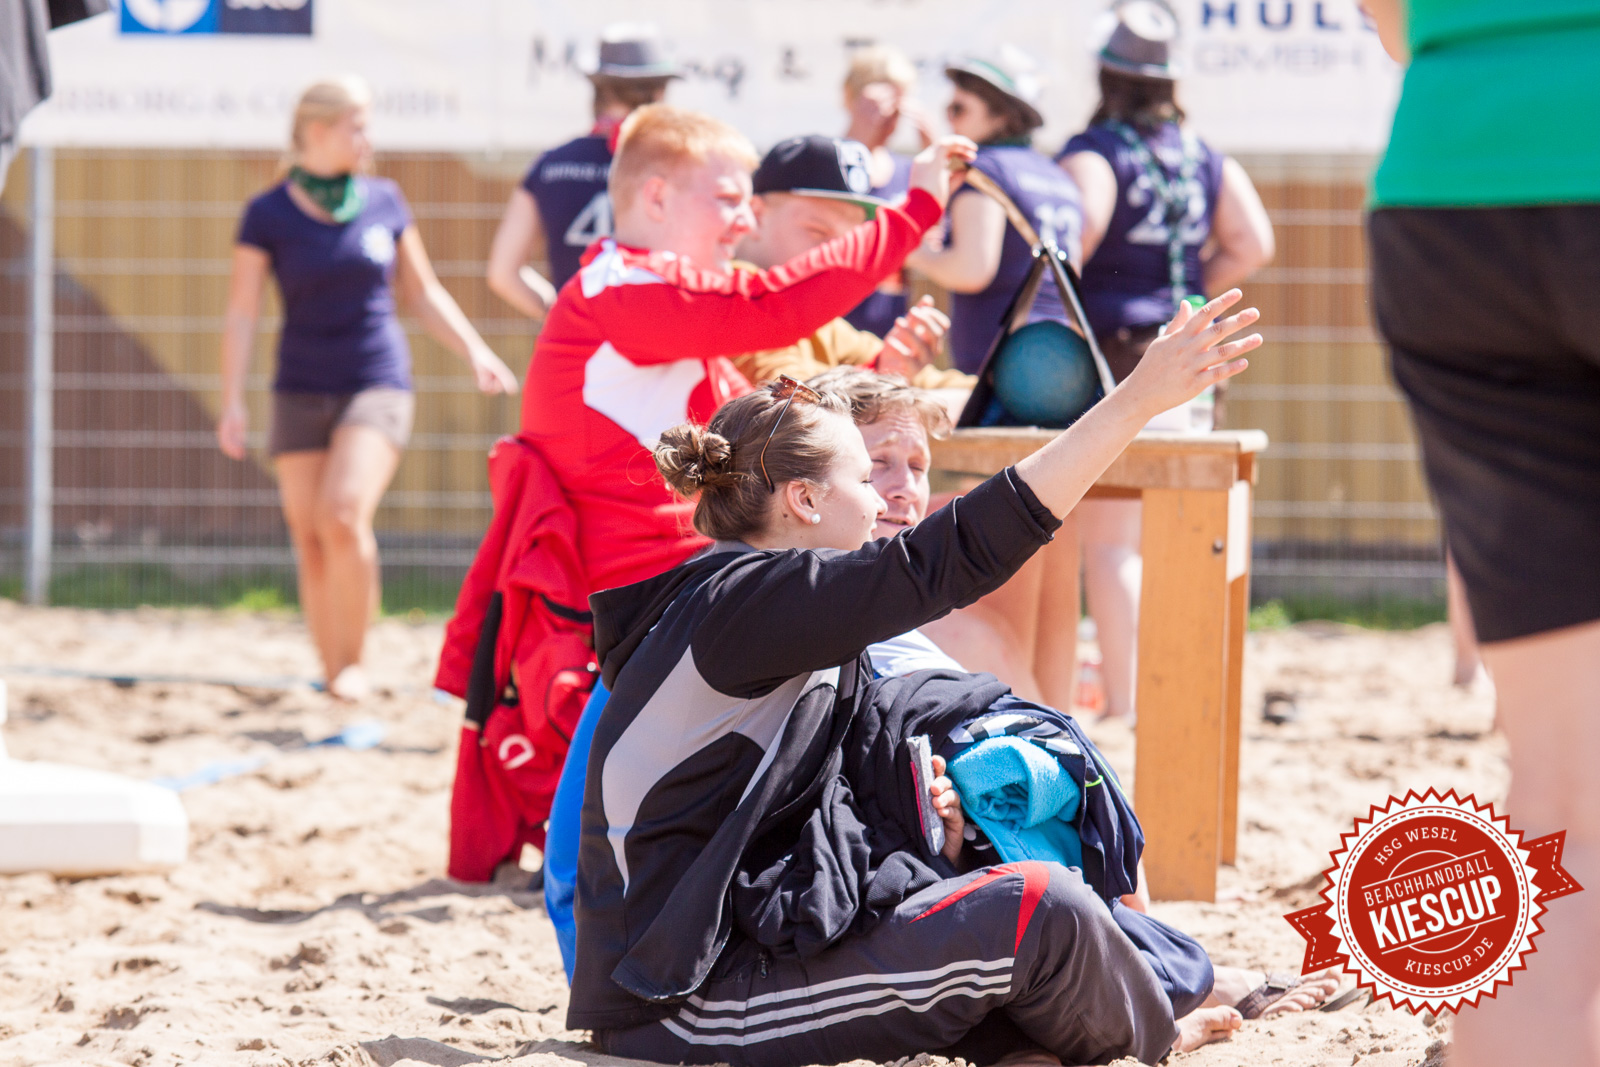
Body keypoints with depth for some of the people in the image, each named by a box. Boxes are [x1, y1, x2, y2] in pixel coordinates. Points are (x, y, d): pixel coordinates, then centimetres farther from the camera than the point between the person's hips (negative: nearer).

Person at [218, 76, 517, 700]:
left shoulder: (383, 201, 4)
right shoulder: (268, 216, -2)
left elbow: (422, 293, 15)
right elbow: (241, 313, -2)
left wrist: (476, 353, 7)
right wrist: (232, 402, -10)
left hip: (378, 386, -1)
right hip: (302, 392, 1)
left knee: (344, 515, -22)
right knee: (309, 539, 0)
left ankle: (353, 662, -9)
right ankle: (330, 675, 11)